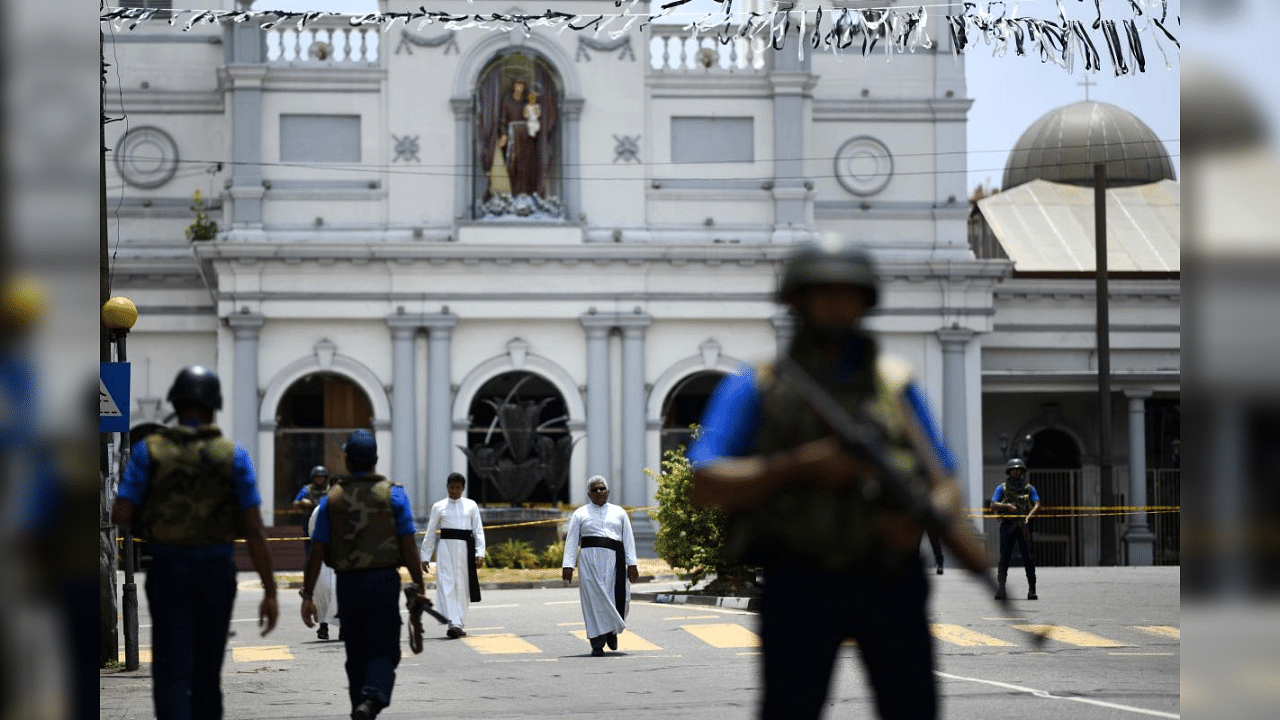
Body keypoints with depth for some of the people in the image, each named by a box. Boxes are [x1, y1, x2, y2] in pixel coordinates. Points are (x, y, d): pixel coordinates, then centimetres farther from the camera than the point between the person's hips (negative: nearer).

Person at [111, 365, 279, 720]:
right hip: (217, 573, 2)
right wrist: (270, 592, -3)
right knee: (207, 676, 16)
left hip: (168, 571, -2)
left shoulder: (149, 450, -4)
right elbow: (253, 530, -6)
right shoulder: (233, 455, -2)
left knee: (172, 675, -4)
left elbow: (121, 516, -9)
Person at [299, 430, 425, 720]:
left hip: (347, 584, 2)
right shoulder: (393, 494, -1)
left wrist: (308, 595, 5)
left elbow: (317, 552, 2)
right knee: (384, 651, -1)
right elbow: (408, 547, -5)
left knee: (357, 654, 14)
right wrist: (418, 587, 2)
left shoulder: (331, 498, 4)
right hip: (383, 580, -2)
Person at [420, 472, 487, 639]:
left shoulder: (471, 506, 10)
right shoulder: (439, 507, 8)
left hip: (465, 548, 1)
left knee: (462, 586, 4)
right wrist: (425, 556, 7)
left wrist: (480, 553, -4)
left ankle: (460, 625, 13)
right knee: (446, 585, -14)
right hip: (446, 547, -1)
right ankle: (453, 624, -22)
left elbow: (478, 531, 7)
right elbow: (430, 533, 11)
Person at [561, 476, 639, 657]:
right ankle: (597, 642, -4)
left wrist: (632, 564, -1)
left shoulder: (619, 513, 17)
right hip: (590, 559, -1)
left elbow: (628, 540, 11)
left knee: (617, 597, -5)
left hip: (614, 560, 1)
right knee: (594, 599, -7)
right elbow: (572, 540, 6)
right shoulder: (580, 514, 13)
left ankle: (612, 631, 23)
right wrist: (568, 565, -5)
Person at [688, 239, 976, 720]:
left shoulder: (894, 383, 14)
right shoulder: (757, 387, 6)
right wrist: (803, 465, -15)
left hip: (891, 583, 3)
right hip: (801, 584, -2)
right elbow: (707, 486, -5)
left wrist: (920, 520, -13)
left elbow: (946, 490, 11)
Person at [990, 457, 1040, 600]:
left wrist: (1029, 515, -19)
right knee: (1004, 558, -4)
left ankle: (1032, 590, 1)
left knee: (1028, 558, -2)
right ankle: (1000, 589, -2)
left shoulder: (1029, 488, 12)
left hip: (1024, 526, 1)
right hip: (1007, 525, -1)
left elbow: (1037, 504, 0)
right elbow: (993, 505, 2)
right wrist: (1007, 506, -15)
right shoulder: (1002, 488, 10)